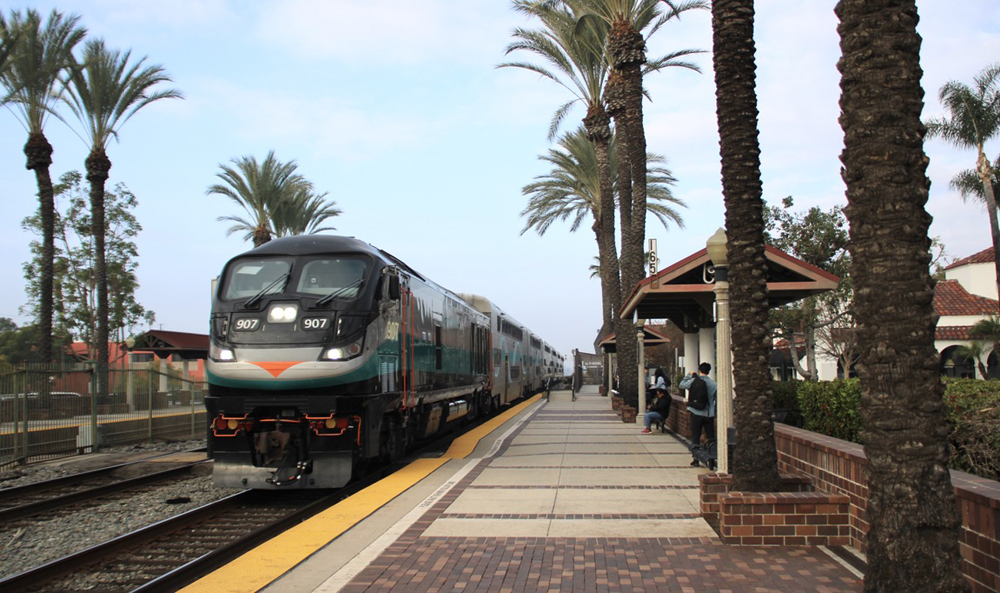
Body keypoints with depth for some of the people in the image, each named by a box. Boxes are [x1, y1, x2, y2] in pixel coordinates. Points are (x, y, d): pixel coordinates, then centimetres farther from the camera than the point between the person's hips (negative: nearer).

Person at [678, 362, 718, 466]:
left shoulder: (694, 381, -8)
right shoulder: (714, 384, -1)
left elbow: (681, 385, 7)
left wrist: (689, 375, 17)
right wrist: (715, 412, 13)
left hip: (696, 413, -2)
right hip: (709, 414, 2)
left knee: (695, 437, 5)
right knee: (711, 438, 9)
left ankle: (695, 459, 4)